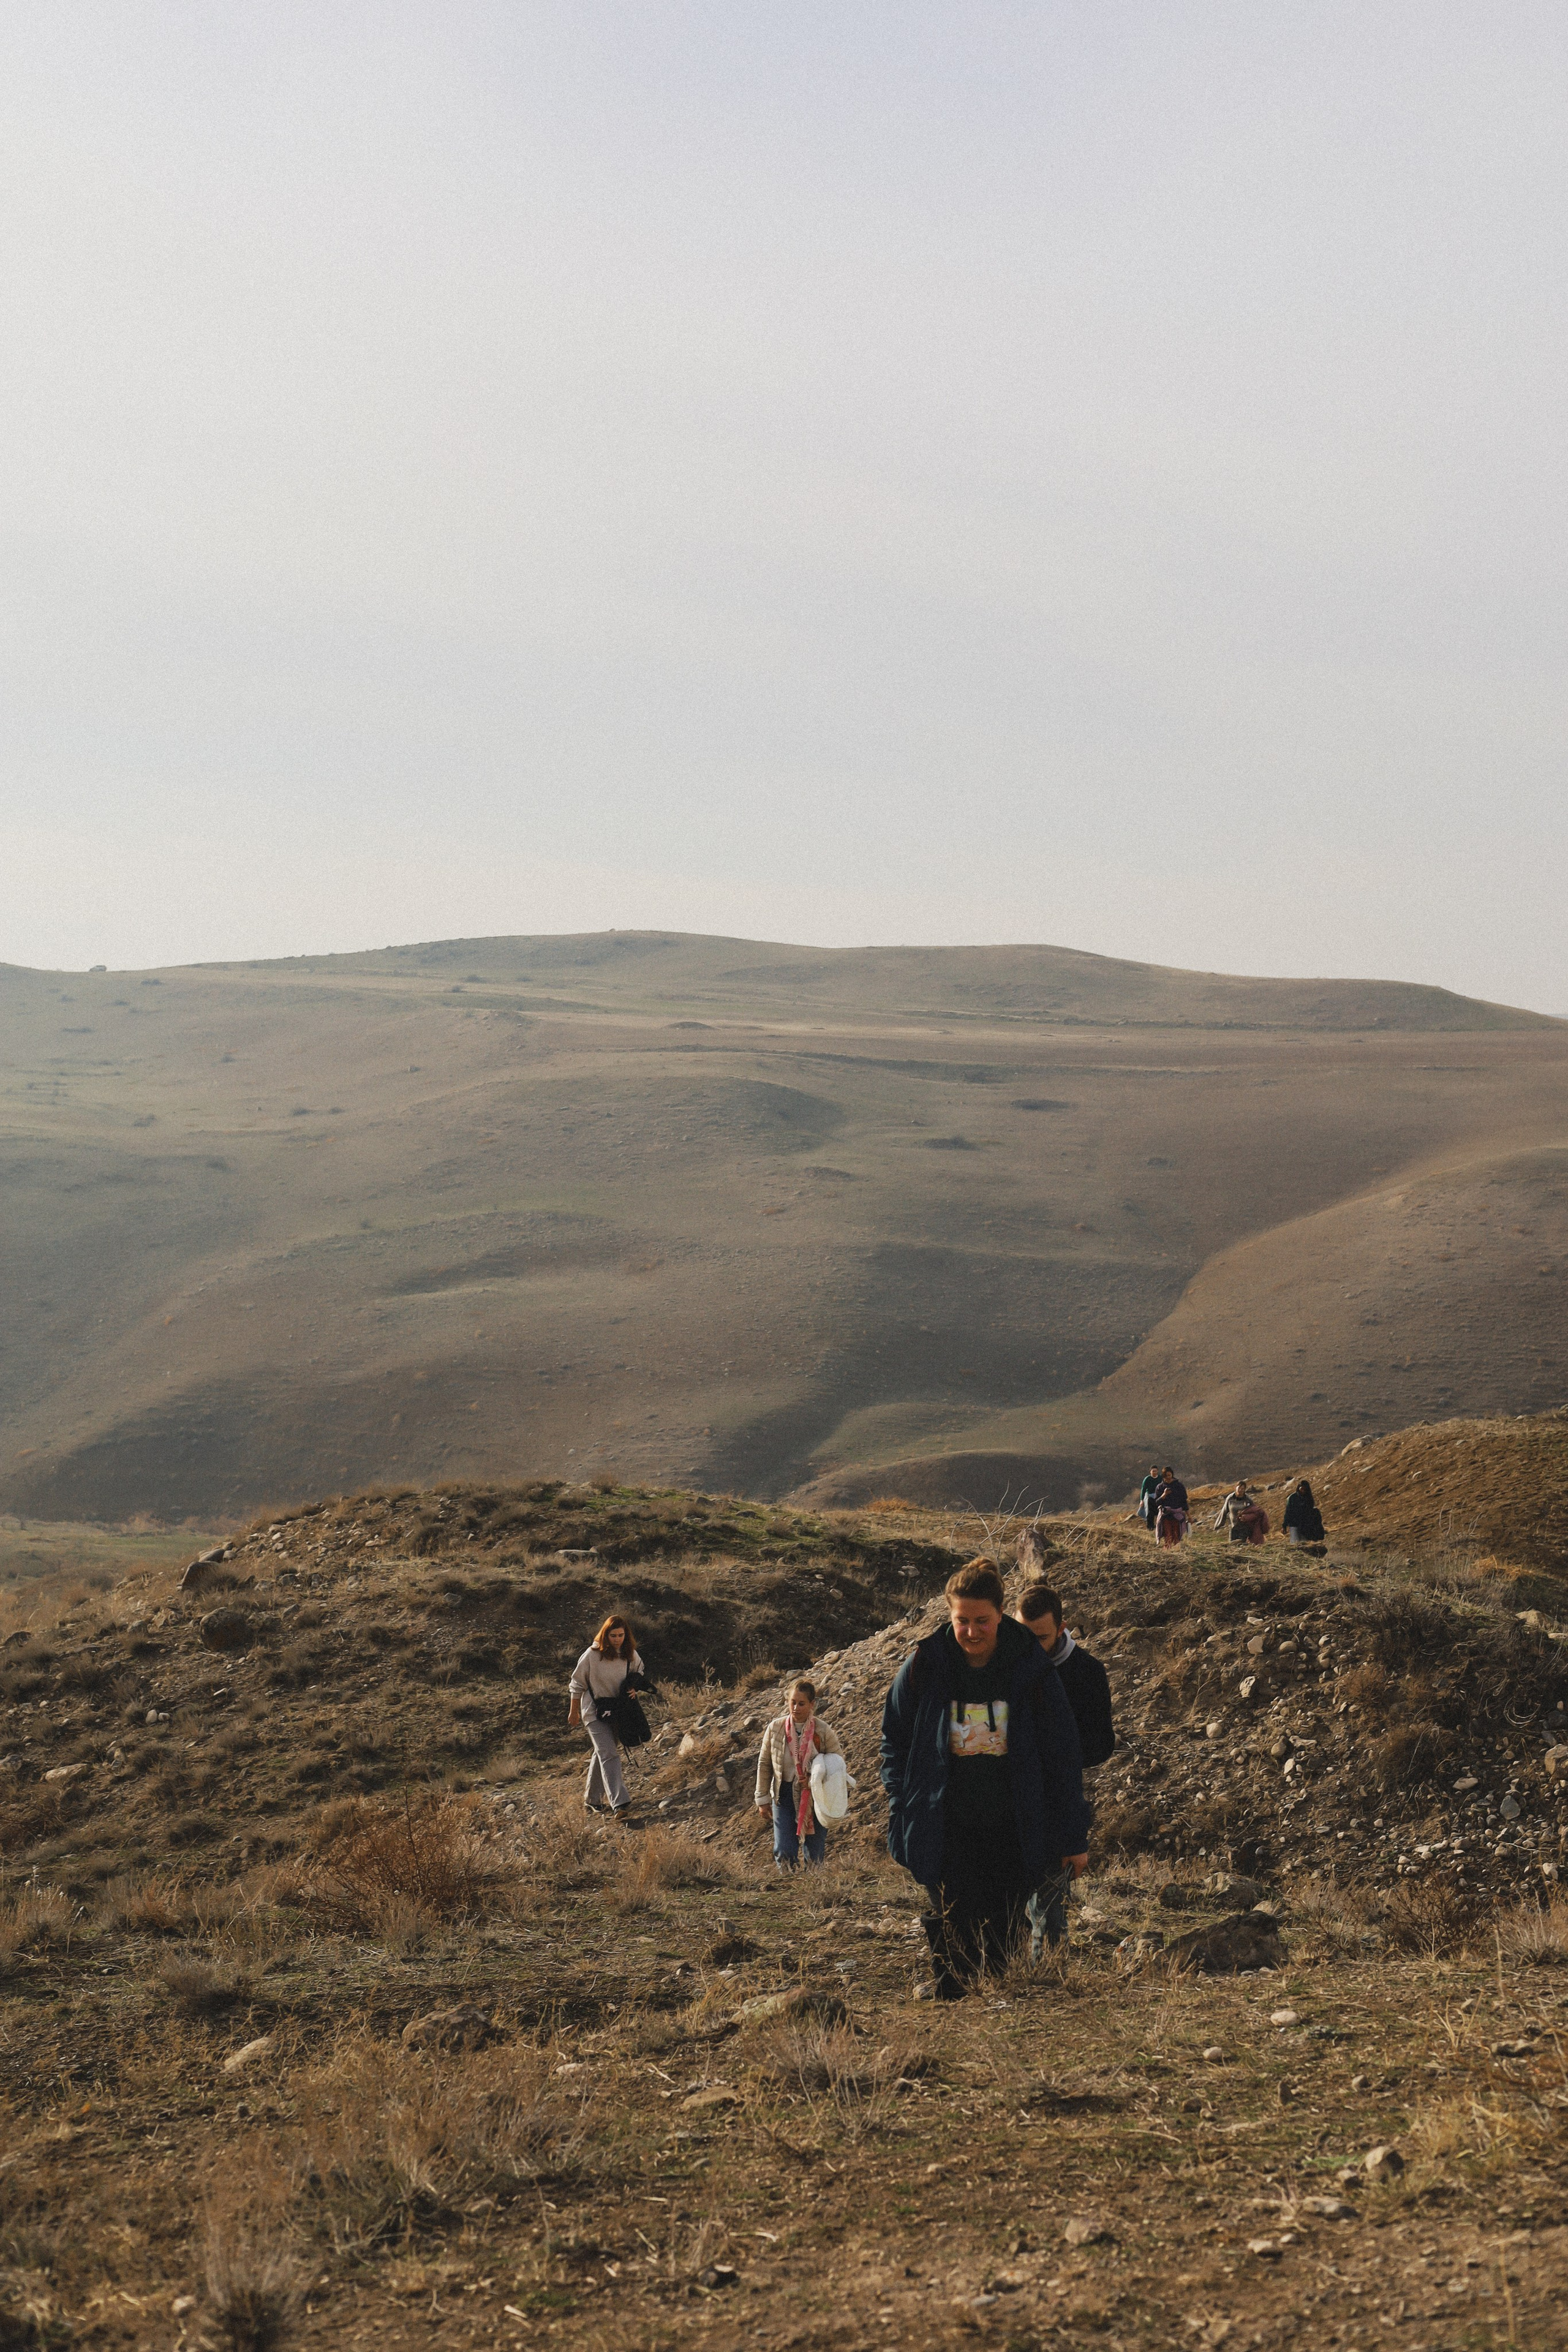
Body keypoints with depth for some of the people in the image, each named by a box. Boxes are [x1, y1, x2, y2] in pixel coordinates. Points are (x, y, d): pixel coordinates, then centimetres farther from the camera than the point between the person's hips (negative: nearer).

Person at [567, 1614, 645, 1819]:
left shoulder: (630, 1655, -2)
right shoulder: (592, 1655, -15)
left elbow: (638, 1673, 19)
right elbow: (578, 1683, -4)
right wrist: (574, 1711, 2)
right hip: (594, 1711, -5)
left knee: (602, 1754, 15)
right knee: (609, 1755, -16)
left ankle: (592, 1799, 29)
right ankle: (619, 1804, -25)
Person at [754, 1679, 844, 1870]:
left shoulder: (823, 1732, -9)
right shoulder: (775, 1728, -5)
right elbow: (764, 1764, 4)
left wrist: (814, 1782, -17)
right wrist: (763, 1799, 5)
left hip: (815, 1799, -1)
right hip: (784, 1796, 1)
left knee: (815, 1854, 8)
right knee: (784, 1854, -6)